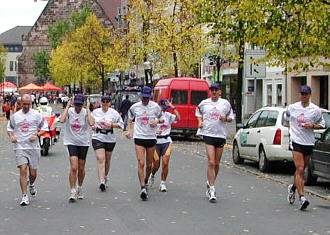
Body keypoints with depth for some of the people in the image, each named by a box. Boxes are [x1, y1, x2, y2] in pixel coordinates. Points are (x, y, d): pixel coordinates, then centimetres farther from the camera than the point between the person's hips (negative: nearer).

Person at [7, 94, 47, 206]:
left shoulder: (36, 115, 2)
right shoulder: (15, 116, 7)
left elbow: (44, 128, 7)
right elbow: (9, 128, 20)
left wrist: (36, 135, -9)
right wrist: (11, 137, 1)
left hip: (33, 147, 0)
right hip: (20, 147, 0)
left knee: (33, 173, 5)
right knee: (23, 170, -13)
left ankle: (31, 185, 41)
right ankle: (24, 196, -9)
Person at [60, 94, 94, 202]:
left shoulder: (85, 112, -5)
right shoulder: (69, 111, -5)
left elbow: (91, 123, -24)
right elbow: (62, 120, -24)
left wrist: (88, 109, -17)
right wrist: (67, 106, -16)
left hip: (83, 142, 1)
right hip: (71, 142, -1)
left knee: (81, 169, 11)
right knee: (73, 168, -15)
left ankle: (79, 188, 34)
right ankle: (72, 191, -9)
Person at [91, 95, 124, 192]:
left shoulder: (114, 113, -1)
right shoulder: (95, 112, 6)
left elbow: (121, 124, 1)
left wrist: (111, 124, -15)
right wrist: (92, 126, -1)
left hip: (110, 139, 1)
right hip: (98, 138, -1)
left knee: (107, 160, 11)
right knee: (100, 159, -15)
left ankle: (105, 177, 35)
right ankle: (102, 181, -22)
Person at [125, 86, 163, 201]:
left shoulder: (155, 106, 0)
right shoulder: (134, 107, 2)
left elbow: (162, 118, 14)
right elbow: (130, 119, 19)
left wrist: (157, 121, -8)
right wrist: (129, 130, 5)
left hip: (151, 137, 1)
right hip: (139, 137, -1)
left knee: (149, 164, 9)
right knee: (141, 163, -12)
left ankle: (145, 181, 34)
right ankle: (143, 188, -14)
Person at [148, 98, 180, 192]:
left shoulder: (168, 115, 5)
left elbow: (178, 118, -11)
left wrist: (173, 107, -12)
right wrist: (155, 131, -21)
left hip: (166, 141, 2)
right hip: (156, 141, -2)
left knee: (165, 163, -10)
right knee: (156, 165, 5)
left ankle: (163, 183, 2)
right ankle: (152, 175, 39)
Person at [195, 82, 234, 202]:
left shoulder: (225, 103, 8)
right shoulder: (204, 103, 7)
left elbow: (231, 117, 16)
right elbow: (198, 113, 25)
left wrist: (225, 119, -6)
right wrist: (200, 121, 5)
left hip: (221, 135, 2)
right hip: (208, 134, -2)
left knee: (216, 163, 8)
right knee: (211, 162, -12)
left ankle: (210, 183, 29)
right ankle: (212, 189, -12)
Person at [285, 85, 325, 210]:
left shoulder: (315, 110, 1)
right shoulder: (292, 107, 2)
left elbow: (322, 124, 8)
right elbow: (287, 117, 24)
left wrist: (312, 126, -10)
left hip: (309, 142, 2)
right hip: (296, 141, -2)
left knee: (301, 170, 13)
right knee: (300, 169, -14)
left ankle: (293, 187, 41)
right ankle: (301, 198, -19)